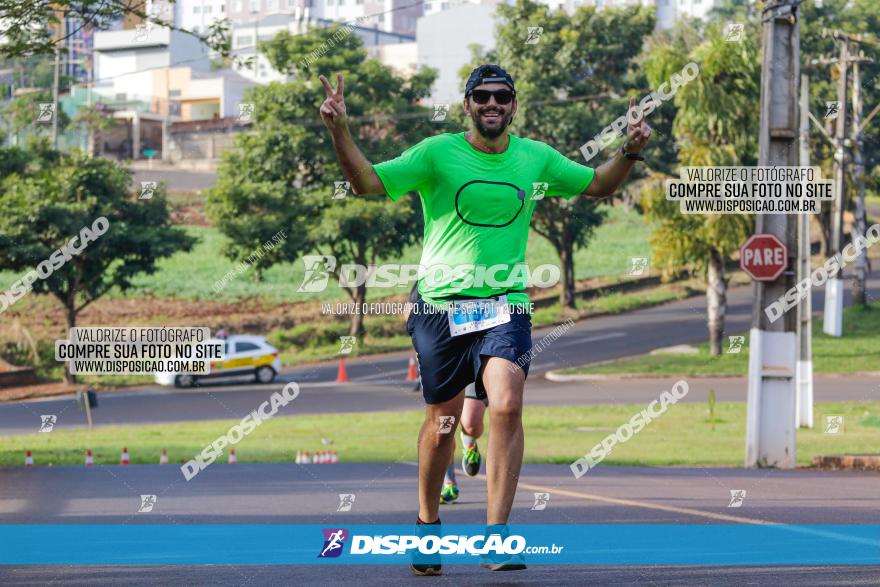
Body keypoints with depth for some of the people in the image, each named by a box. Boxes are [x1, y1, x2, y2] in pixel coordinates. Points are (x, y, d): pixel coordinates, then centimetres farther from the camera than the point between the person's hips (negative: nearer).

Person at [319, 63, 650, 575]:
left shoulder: (536, 158, 6)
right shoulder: (437, 153, -3)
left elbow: (597, 185, 20)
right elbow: (368, 183, -7)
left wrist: (630, 152, 2)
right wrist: (340, 131, -21)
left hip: (505, 304, 1)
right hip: (440, 303, -1)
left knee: (507, 406, -20)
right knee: (443, 421, 7)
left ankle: (496, 536, -19)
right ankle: (428, 523, 31)